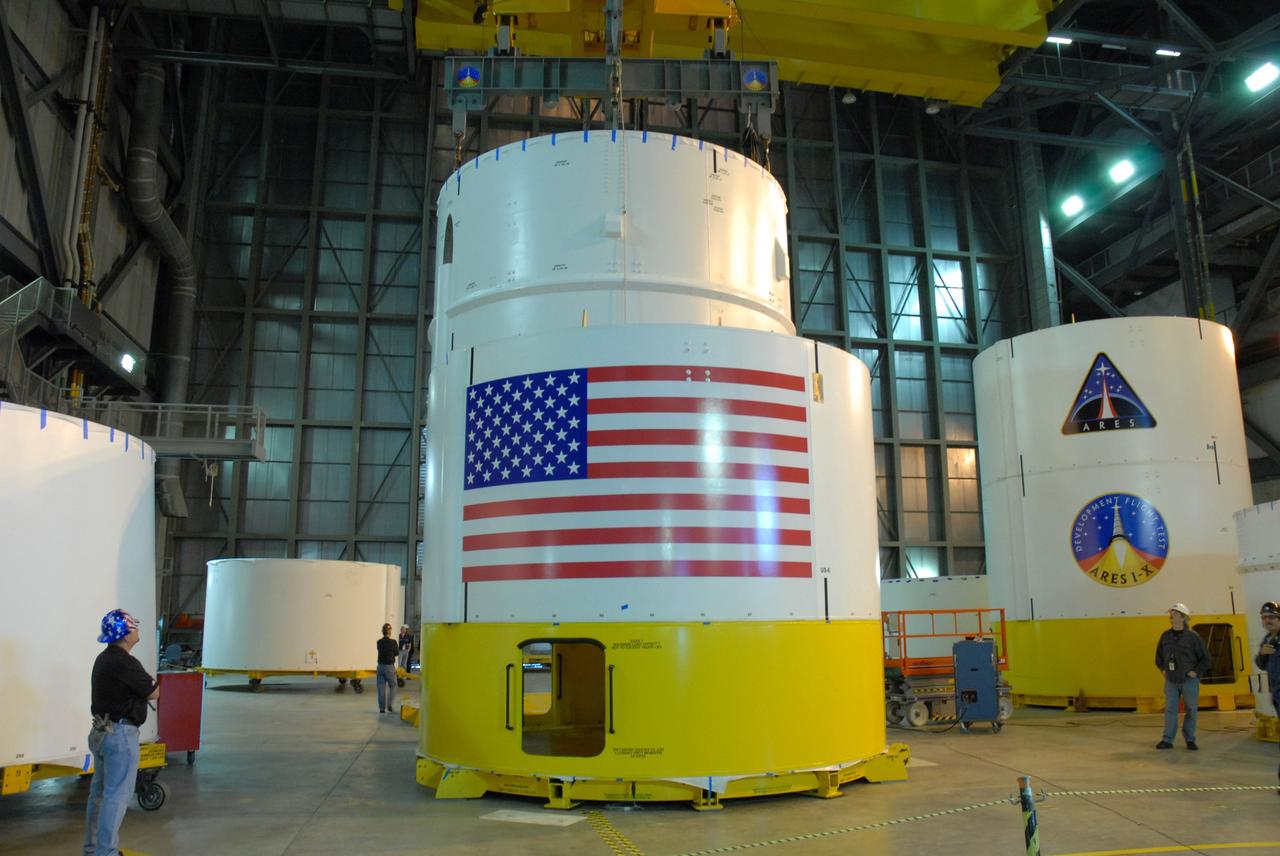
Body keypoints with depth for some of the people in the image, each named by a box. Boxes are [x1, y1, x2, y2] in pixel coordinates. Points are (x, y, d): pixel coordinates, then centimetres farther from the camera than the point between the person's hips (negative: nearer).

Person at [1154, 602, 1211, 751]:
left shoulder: (1192, 636, -8)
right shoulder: (1165, 636, 4)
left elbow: (1206, 659, -3)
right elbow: (1159, 655, 19)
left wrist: (1196, 672, -8)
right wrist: (1163, 669, 10)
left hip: (1189, 681, -3)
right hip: (1171, 681, 3)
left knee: (1191, 710, 5)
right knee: (1170, 709, 1)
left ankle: (1190, 740, 17)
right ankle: (1167, 740, 3)